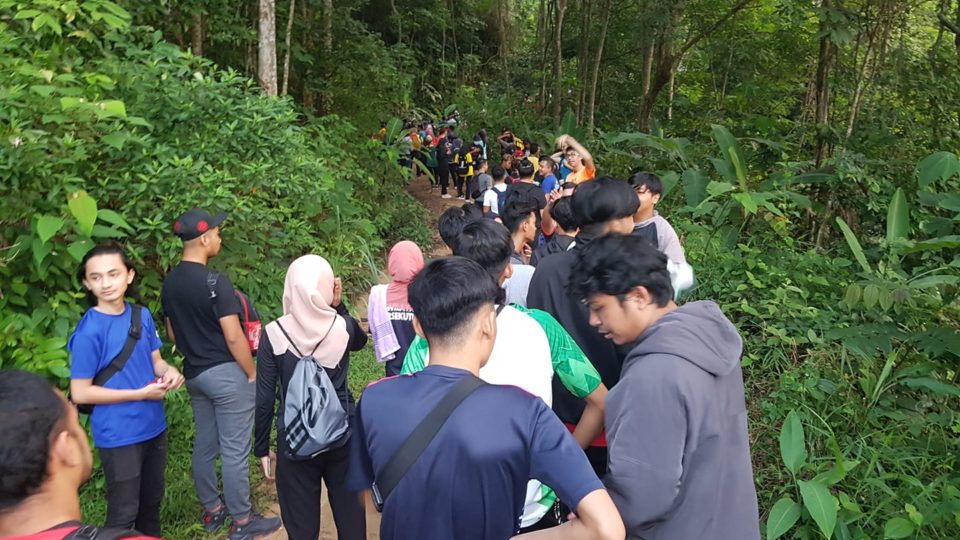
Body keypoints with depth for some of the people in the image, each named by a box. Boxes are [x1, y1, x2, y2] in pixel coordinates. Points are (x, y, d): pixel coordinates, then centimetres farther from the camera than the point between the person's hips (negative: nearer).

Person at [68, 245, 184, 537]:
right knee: (124, 512, 10)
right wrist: (142, 393, -19)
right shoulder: (89, 332, -20)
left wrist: (169, 371, -14)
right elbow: (80, 393, -18)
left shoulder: (141, 314, -3)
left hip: (154, 426, 6)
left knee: (152, 500, 24)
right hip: (119, 436, -6)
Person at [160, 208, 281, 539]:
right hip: (226, 374, -8)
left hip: (194, 375, 8)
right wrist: (253, 374, -10)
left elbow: (172, 333, 13)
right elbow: (233, 337, -20)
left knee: (204, 444, 18)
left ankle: (212, 510, 32)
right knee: (234, 450, 2)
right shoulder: (215, 282, -21)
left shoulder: (169, 283, 4)